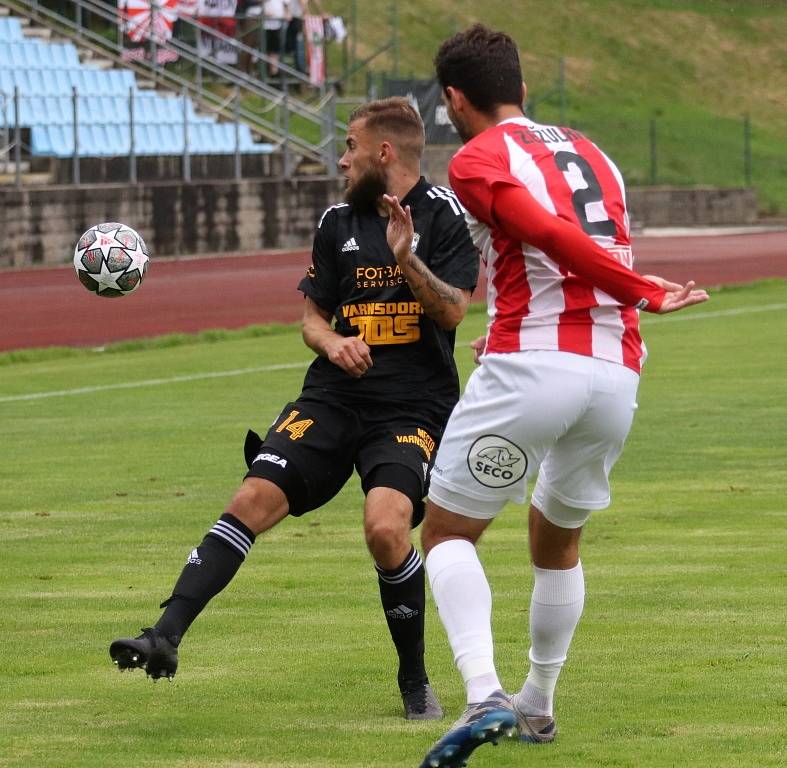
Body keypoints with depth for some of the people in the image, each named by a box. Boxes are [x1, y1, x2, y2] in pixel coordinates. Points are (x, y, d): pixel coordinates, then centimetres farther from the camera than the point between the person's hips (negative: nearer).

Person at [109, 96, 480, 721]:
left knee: (385, 527, -26)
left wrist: (407, 260, -24)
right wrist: (332, 342, -4)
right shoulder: (339, 222, 14)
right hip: (335, 395, 5)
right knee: (253, 500, -15)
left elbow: (452, 312, -9)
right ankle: (165, 637, -19)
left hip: (415, 406, -5)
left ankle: (416, 683, -4)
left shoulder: (444, 214, -2)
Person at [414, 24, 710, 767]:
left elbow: (551, 235, -13)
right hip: (616, 373, 6)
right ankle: (537, 706, 32)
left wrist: (645, 292, -9)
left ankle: (483, 695, -16)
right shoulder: (590, 155, 22)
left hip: (532, 365, -6)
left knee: (447, 532, 4)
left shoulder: (476, 159, 2)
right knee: (558, 537, 26)